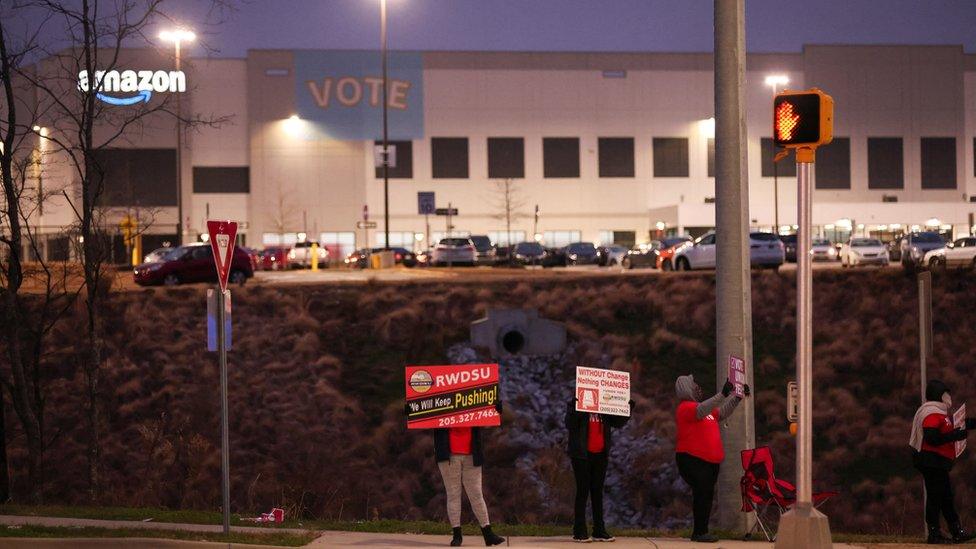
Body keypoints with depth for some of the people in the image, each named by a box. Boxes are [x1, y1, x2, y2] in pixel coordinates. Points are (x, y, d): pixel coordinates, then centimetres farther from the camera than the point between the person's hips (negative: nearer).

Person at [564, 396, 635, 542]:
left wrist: (628, 410, 0)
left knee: (597, 492, 9)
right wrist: (574, 409, -31)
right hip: (582, 455, -5)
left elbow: (618, 423, 14)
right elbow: (570, 425, -16)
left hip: (600, 455, 5)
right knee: (583, 492, -3)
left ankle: (599, 531, 13)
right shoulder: (575, 405, -4)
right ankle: (579, 532, 0)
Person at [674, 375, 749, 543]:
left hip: (710, 461, 9)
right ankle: (699, 532, -12)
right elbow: (702, 410, -29)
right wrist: (723, 394, -37)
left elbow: (723, 412, 27)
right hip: (692, 459, -9)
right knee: (702, 493, -14)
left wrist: (737, 397, 18)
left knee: (707, 495, 9)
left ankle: (701, 532, 13)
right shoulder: (686, 407, -10)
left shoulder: (703, 407, 19)